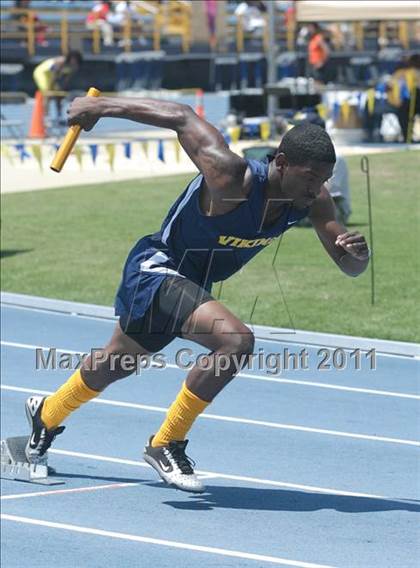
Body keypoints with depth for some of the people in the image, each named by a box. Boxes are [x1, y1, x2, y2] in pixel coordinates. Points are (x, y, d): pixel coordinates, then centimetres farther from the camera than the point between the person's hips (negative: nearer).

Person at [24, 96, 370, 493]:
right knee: (236, 341, -30)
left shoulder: (313, 200, -16)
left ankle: (45, 415, 55)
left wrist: (356, 254, -35)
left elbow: (348, 267, -10)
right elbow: (182, 118, -25)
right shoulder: (231, 178, -35)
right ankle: (165, 445, -14)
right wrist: (100, 107, -18)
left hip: (193, 282, 8)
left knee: (117, 364, 28)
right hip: (156, 269, -8)